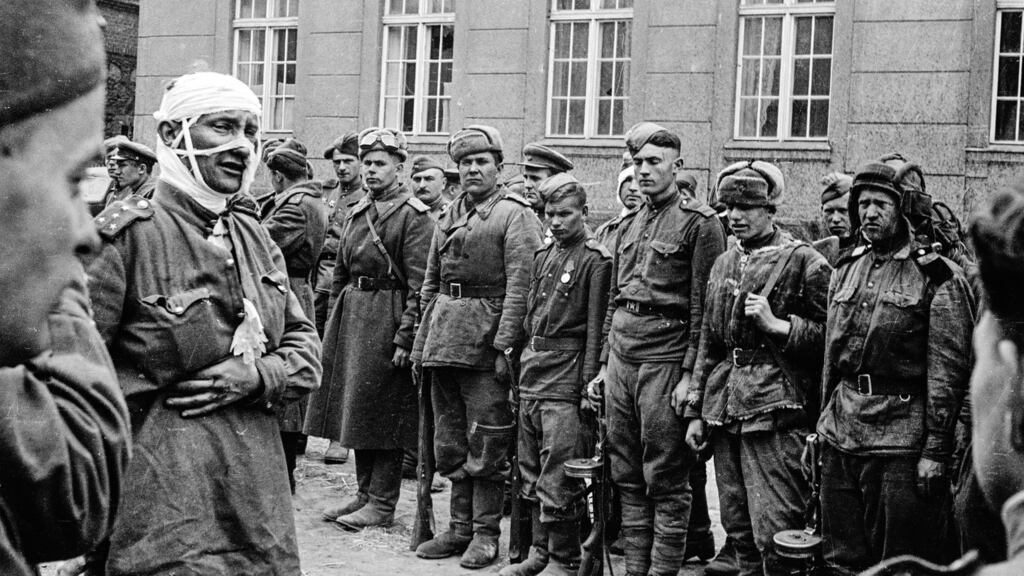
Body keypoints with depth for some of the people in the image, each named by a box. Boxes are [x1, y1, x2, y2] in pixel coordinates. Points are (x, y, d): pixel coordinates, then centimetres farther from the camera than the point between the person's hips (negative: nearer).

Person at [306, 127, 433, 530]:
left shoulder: (414, 216, -9)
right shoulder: (356, 213, 14)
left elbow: (419, 285, -14)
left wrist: (405, 338, -18)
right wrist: (335, 321, 14)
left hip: (387, 319, -8)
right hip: (351, 314, 8)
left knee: (384, 417, -3)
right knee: (355, 411, 12)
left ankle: (382, 504, 4)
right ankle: (365, 493, 23)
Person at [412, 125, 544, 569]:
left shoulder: (515, 215, -5)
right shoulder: (448, 216, 15)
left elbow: (520, 286, -12)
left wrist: (505, 345, -18)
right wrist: (422, 342, 13)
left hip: (485, 337, -7)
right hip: (444, 338, 7)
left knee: (485, 443, -2)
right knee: (450, 440, 11)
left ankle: (486, 533, 7)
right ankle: (460, 528, 20)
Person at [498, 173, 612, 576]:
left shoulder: (595, 260, -7)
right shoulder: (543, 255, 14)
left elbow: (596, 329, -11)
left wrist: (587, 385, -14)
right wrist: (521, 366, 15)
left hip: (565, 378, -8)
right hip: (531, 374, 8)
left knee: (558, 478, -6)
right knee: (531, 473, 13)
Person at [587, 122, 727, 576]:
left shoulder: (699, 223, -6)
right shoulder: (629, 224, 16)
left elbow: (704, 306, -11)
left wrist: (690, 374, -15)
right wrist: (605, 364, 17)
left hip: (665, 360, -7)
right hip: (622, 359, 7)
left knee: (666, 482, -2)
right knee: (627, 476, 11)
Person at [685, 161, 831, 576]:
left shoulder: (804, 262, -3)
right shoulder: (724, 264, 16)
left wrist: (777, 324, -16)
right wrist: (696, 412, 17)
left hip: (775, 412, -7)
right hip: (724, 414, 7)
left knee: (775, 534, -9)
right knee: (738, 530, 11)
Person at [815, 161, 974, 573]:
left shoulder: (936, 277, -7)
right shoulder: (846, 269, 13)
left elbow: (948, 369, -10)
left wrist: (936, 450, -14)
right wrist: (823, 424, 15)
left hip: (900, 441, -6)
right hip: (840, 436, 6)